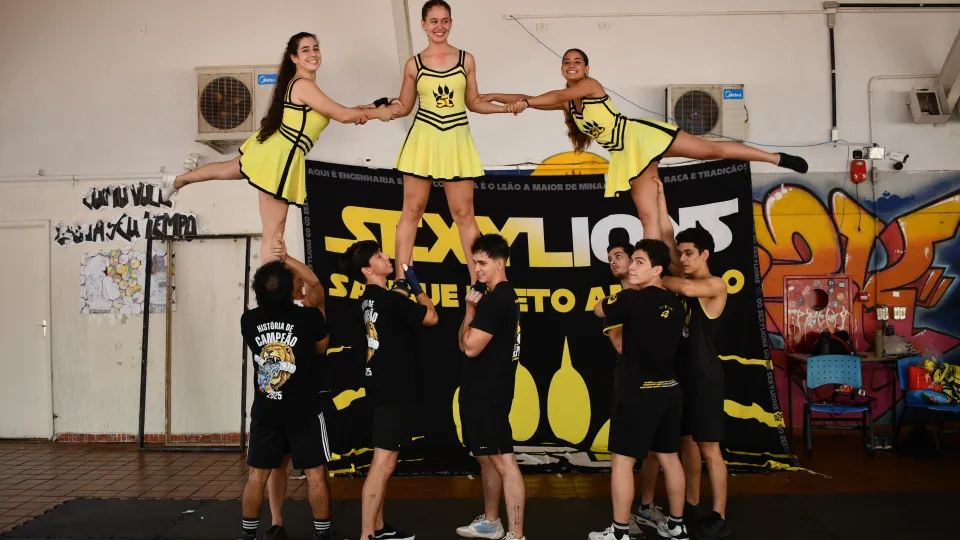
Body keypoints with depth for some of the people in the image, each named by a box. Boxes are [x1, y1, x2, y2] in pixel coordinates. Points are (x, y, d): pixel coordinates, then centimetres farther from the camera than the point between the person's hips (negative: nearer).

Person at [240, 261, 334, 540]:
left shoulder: (249, 320, -5)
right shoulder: (310, 317, -13)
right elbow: (322, 348, 6)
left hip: (265, 410, 3)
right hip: (304, 410, -3)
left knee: (257, 475, 13)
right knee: (315, 473, 7)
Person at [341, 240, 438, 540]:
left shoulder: (370, 300, 10)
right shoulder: (390, 300, -17)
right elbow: (431, 317, -6)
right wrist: (417, 286, 5)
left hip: (386, 387, 10)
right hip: (395, 390, -10)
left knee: (383, 461, 15)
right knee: (383, 463, -8)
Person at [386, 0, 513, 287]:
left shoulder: (466, 59, 5)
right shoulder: (413, 64, 3)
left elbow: (473, 103, 11)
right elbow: (404, 107, 9)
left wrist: (506, 107, -1)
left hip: (457, 142, 0)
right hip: (423, 140, 0)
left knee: (464, 214, 3)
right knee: (412, 211, 3)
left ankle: (478, 281, 9)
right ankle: (401, 280, 11)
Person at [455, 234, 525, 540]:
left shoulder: (494, 299, -18)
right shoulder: (501, 295, 14)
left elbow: (469, 347, -21)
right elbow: (465, 343, 13)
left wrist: (470, 310, -8)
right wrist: (473, 309, -1)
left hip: (488, 392, -11)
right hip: (484, 389, 11)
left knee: (503, 460, -9)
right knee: (486, 458, 19)